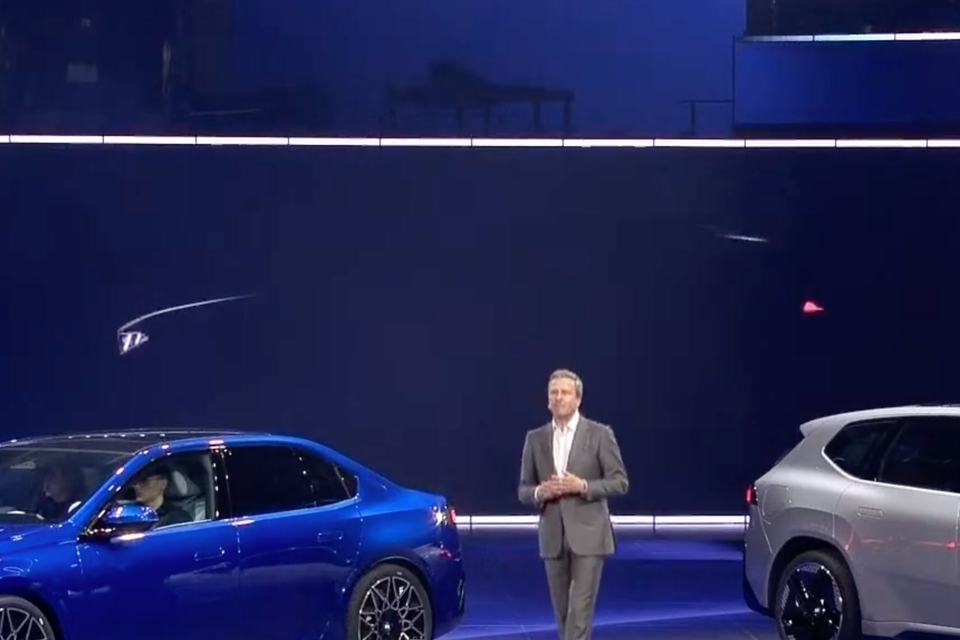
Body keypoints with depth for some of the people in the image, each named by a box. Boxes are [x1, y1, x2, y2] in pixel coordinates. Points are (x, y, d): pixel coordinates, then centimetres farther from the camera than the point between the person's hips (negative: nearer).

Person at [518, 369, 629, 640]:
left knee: (580, 609, -10)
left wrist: (582, 486, -17)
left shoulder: (599, 434, -2)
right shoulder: (535, 439, 8)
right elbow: (523, 490, 11)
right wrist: (540, 492, -12)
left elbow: (620, 482, -3)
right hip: (552, 536, 4)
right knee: (563, 611, 9)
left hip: (588, 535, -4)